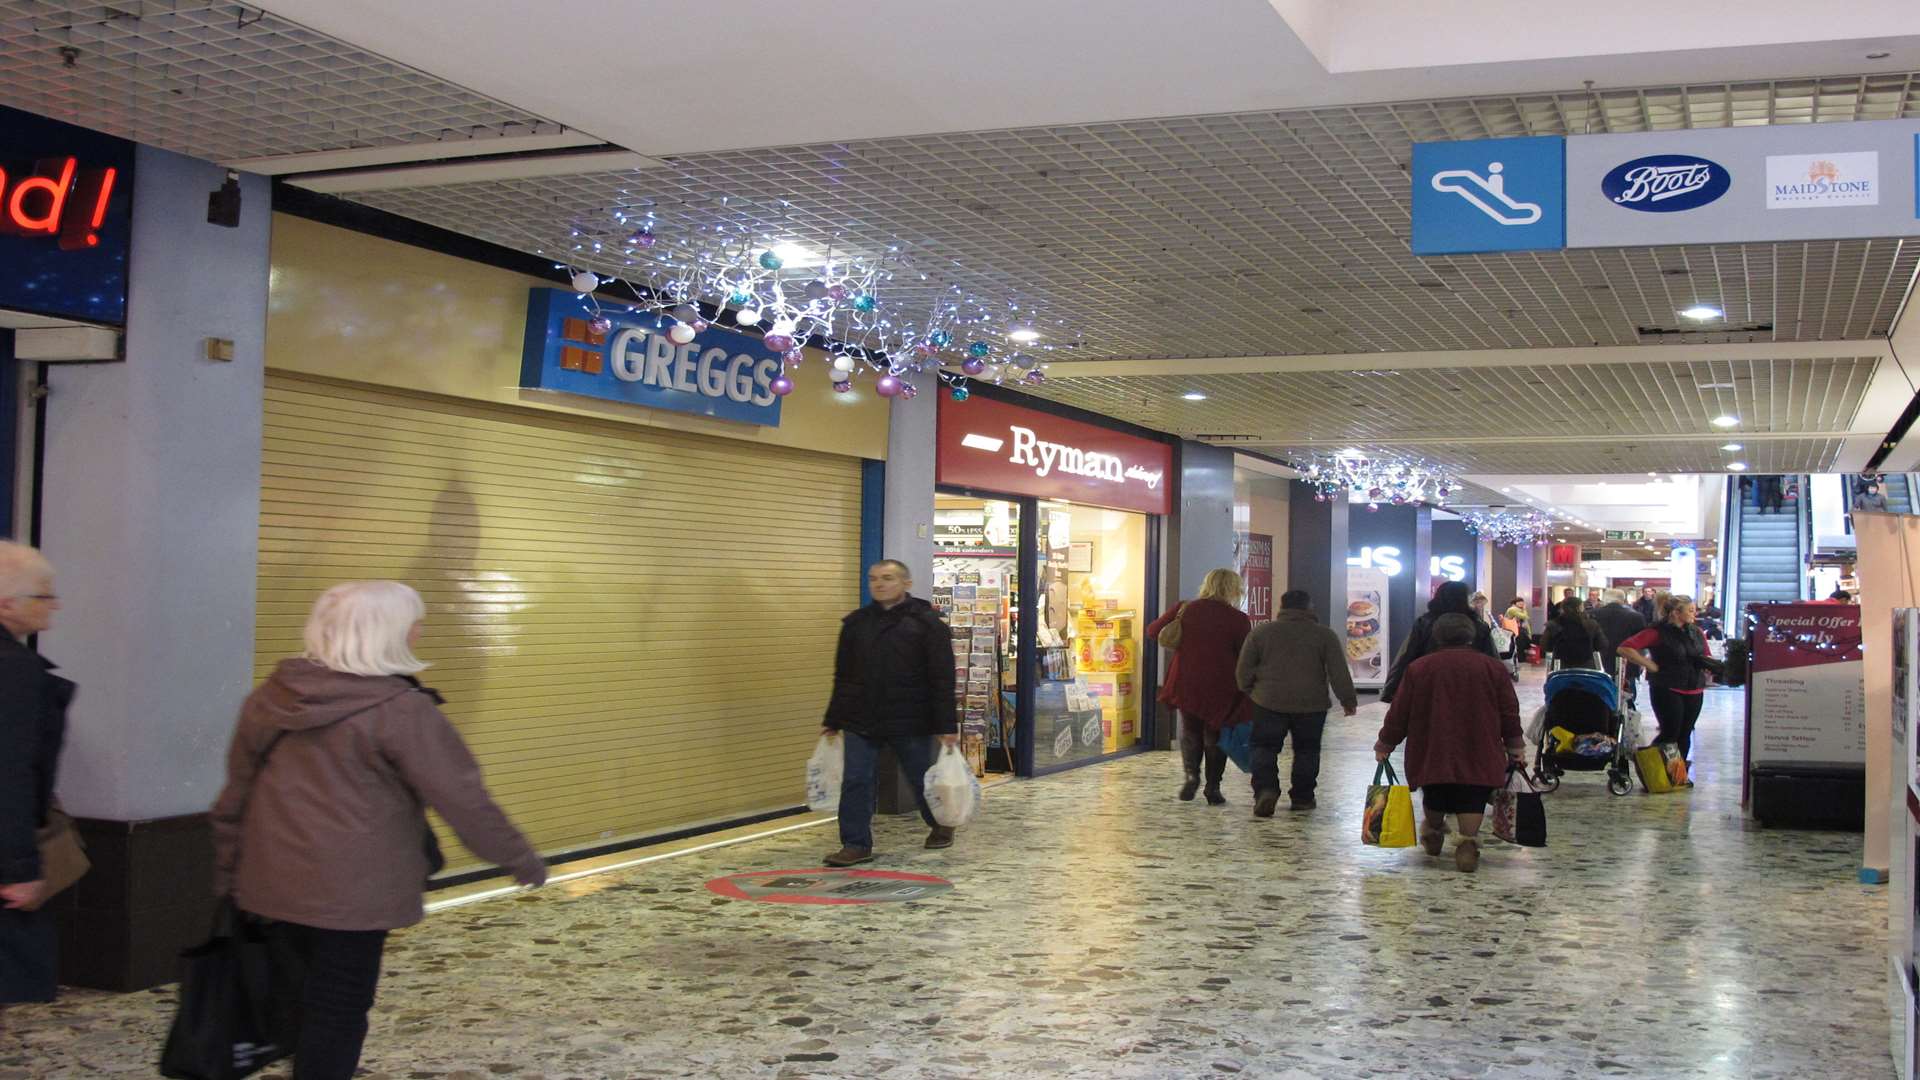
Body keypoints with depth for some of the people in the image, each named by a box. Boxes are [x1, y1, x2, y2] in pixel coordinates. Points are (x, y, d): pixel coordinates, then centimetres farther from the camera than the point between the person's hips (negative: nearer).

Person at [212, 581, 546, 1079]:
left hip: (273, 883, 7)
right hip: (352, 891, -7)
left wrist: (229, 871, 23)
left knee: (306, 997, 20)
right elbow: (462, 797, -13)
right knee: (339, 1010, 3)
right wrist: (520, 858, -2)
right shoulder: (401, 709, -15)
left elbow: (236, 793, 14)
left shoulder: (270, 697, 6)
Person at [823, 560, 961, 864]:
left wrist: (947, 726, -12)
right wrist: (832, 721, 13)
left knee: (922, 780, 12)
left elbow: (942, 679, -8)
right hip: (861, 722, 3)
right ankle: (856, 845, 3)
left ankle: (941, 824, 37)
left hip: (911, 724, -3)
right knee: (855, 782, -5)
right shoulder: (855, 623, 8)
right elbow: (843, 677, 15)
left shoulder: (927, 622, -5)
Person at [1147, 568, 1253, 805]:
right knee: (1215, 737, 12)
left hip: (1186, 685, 2)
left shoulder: (1185, 610, 0)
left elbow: (1153, 632, 5)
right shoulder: (1238, 619, -7)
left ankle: (1191, 774, 1)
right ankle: (1213, 788, 10)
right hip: (1220, 688, -2)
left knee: (1190, 732, 19)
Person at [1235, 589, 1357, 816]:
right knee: (1306, 750, 14)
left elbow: (1243, 671, 6)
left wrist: (1250, 692, 22)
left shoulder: (1260, 632, 3)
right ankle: (1302, 797, 17)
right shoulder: (1325, 635, 2)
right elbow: (1339, 673, -1)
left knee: (1265, 747, 6)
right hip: (1312, 705, 0)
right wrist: (1349, 701, 7)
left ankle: (1265, 789, -15)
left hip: (1269, 703, 0)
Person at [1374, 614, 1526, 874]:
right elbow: (1510, 714, 7)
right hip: (1479, 755, -1)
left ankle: (1433, 834, 36)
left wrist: (1384, 745, 13)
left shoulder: (1419, 668, 2)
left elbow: (1399, 714, 4)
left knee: (1434, 800, 18)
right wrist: (1516, 750, 16)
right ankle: (1468, 843, -13)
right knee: (1472, 801, 1)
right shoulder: (1493, 667, 5)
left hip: (1432, 753, 1)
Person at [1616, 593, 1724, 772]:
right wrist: (1652, 666, -14)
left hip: (1694, 691, 6)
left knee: (1685, 735, 9)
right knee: (1670, 734, -10)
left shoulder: (1697, 633, 11)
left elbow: (1706, 658, 21)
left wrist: (1709, 666, -4)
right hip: (1668, 690, -6)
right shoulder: (1658, 632, -9)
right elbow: (1625, 649, -15)